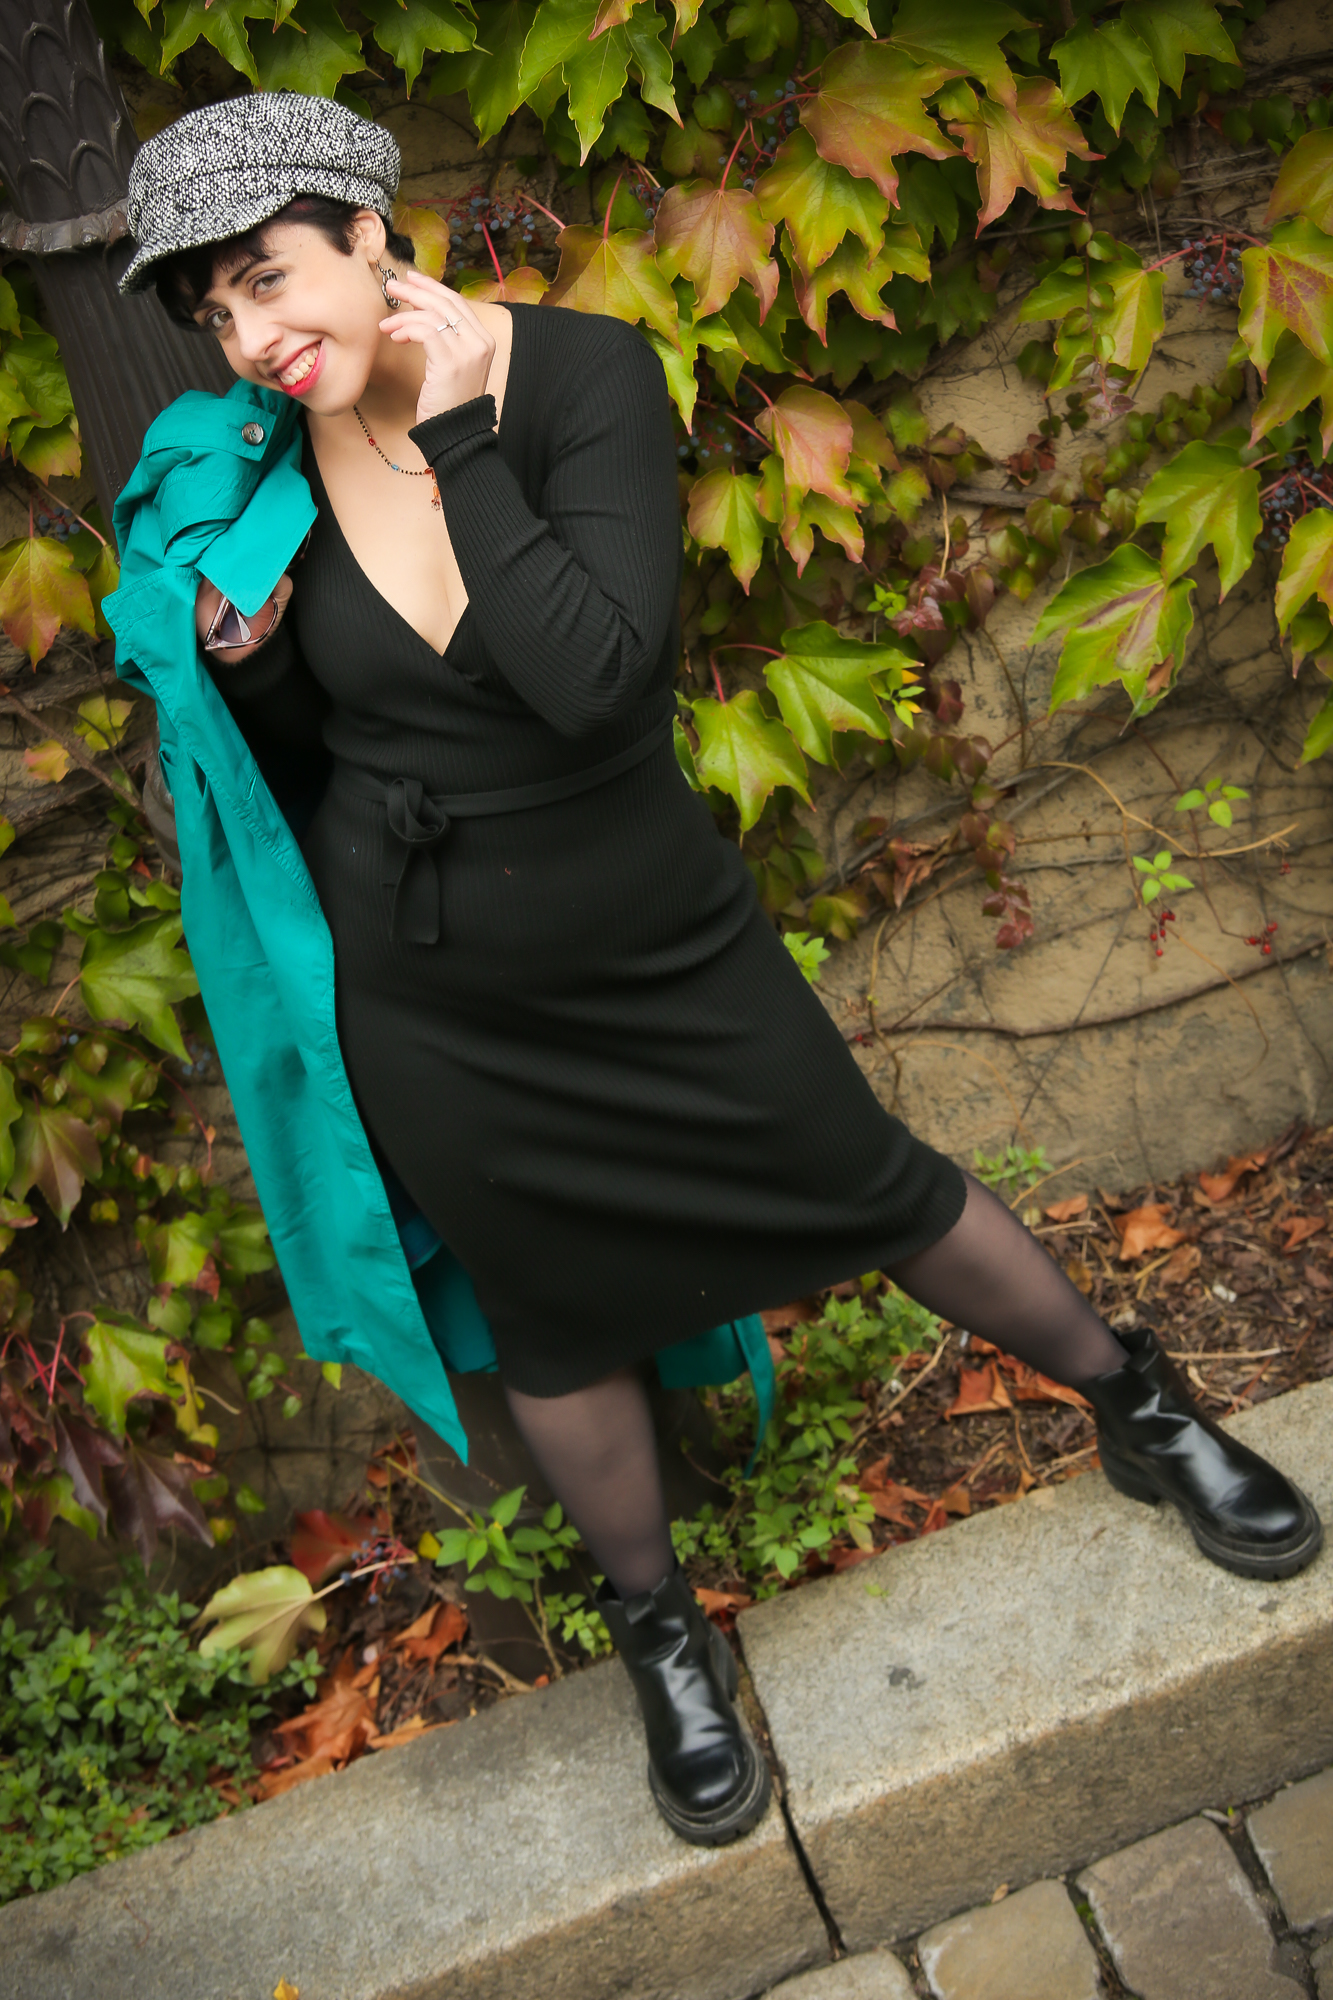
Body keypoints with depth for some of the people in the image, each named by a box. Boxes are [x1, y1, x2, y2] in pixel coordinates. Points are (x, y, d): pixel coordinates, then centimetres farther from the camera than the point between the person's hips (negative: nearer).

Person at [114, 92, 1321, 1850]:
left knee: (878, 1192, 12)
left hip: (656, 940, -2)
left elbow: (596, 678, -31)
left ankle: (1138, 1408, 41)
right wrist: (244, 661, -16)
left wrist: (453, 433, -26)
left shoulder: (581, 372, -17)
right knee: (555, 1317, 16)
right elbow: (303, 753, 5)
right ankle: (660, 1631, 43)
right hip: (428, 1004, 2)